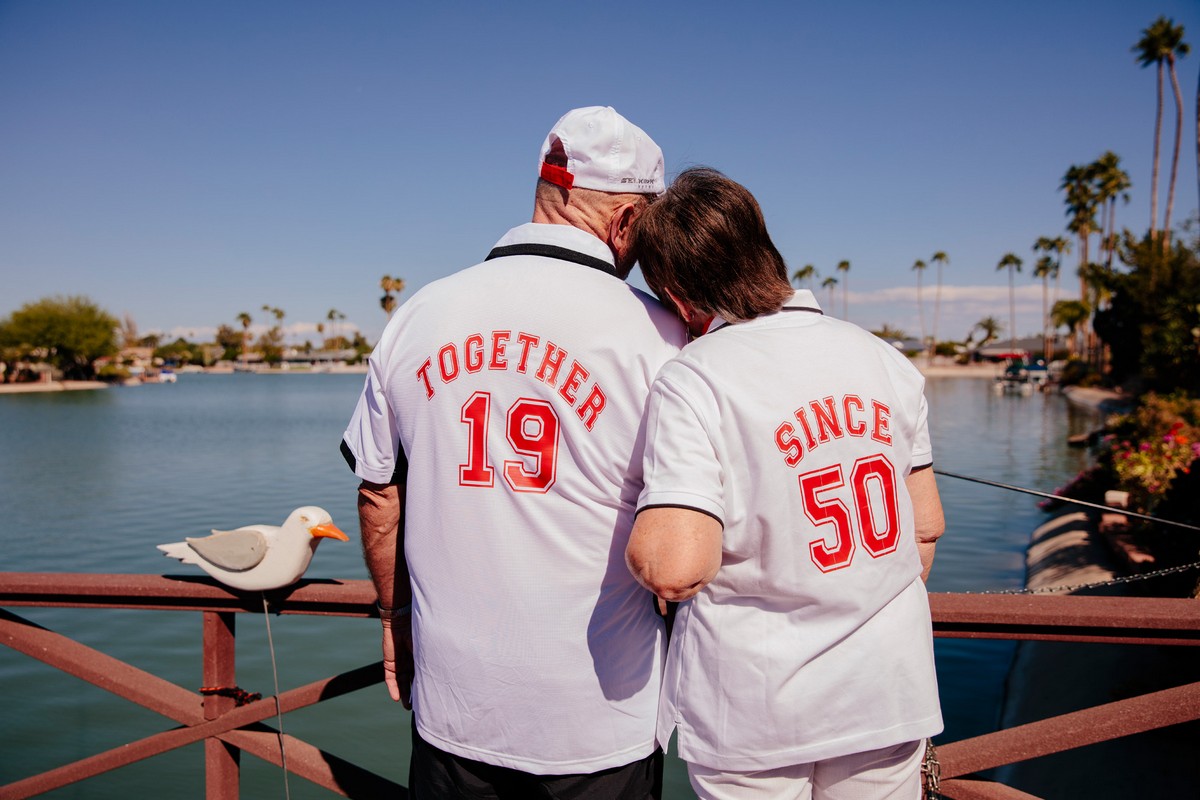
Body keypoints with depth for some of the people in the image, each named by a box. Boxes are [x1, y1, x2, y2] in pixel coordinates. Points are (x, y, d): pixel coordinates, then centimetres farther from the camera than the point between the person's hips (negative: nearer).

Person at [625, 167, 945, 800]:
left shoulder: (693, 381, -18)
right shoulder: (886, 361, 0)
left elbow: (673, 569, -27)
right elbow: (926, 527, 7)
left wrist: (644, 538, -4)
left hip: (755, 713, -4)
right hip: (889, 697, 5)